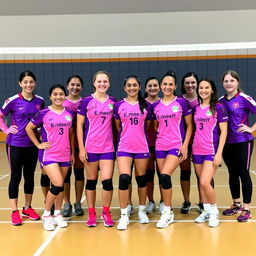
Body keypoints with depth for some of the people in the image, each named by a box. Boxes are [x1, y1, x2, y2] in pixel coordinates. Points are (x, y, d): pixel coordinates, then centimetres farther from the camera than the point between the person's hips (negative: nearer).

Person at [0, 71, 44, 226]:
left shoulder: (40, 101, 2)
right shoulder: (13, 101, -9)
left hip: (32, 144, 3)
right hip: (15, 144, -3)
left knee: (30, 176, 12)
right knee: (16, 177, 2)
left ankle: (28, 208, 25)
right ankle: (15, 212, 11)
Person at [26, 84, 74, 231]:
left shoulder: (70, 114, 5)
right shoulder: (44, 114, -6)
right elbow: (29, 128, 3)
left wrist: (72, 152, 13)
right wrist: (38, 144, -2)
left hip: (64, 155, 4)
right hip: (49, 154, -4)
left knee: (61, 186, 10)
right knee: (58, 184, -15)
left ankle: (57, 214, 27)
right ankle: (46, 215, 5)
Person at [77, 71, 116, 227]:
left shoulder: (113, 102, 5)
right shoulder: (87, 101, -2)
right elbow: (79, 125, -1)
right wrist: (81, 148, -7)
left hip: (108, 147, 1)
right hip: (90, 147, -1)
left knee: (107, 180, -4)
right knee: (91, 180, 8)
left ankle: (106, 212, 16)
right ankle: (91, 213, 21)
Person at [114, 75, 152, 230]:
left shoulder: (146, 106, 5)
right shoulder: (119, 105, 3)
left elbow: (148, 126, 12)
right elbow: (117, 127, 11)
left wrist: (138, 136, 6)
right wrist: (128, 135, 7)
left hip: (142, 148, 1)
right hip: (124, 147, -1)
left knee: (141, 178, 9)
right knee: (124, 178, -14)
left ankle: (142, 210, 27)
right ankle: (124, 215, -3)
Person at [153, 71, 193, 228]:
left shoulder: (181, 102, -1)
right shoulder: (156, 106, 8)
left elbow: (189, 126, 1)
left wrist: (185, 145, -7)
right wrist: (156, 141, 7)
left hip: (176, 146, -4)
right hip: (160, 147, 4)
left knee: (165, 175, -20)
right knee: (163, 178, 5)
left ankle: (167, 213, -6)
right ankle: (169, 212, 20)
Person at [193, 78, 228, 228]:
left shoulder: (218, 107, -4)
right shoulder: (196, 108, 10)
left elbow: (224, 132, -7)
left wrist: (219, 153, -13)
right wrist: (190, 148, 9)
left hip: (211, 151, -5)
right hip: (197, 151, 5)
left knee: (205, 182, -15)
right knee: (201, 183, 9)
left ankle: (214, 211, 7)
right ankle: (206, 211, 24)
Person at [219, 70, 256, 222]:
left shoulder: (244, 98, -9)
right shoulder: (221, 101, 6)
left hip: (243, 142, -5)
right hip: (227, 143, 5)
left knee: (243, 173, 1)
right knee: (233, 174, 13)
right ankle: (236, 205, 27)